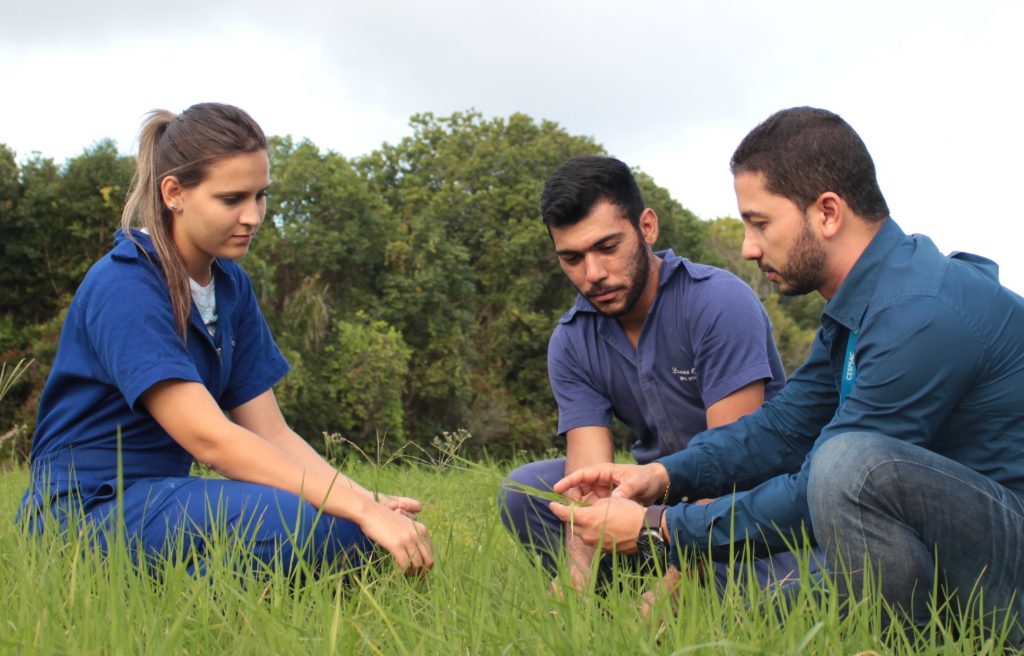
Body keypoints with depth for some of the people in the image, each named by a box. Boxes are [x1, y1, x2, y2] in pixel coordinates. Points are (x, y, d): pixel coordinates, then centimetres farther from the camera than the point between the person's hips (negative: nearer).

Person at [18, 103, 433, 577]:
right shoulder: (124, 287, -18)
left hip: (164, 501, 8)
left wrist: (367, 502, -14)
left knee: (353, 532, -13)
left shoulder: (231, 286, 8)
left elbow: (271, 433, 4)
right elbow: (210, 439, -26)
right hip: (87, 512, -8)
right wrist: (361, 511, -30)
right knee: (310, 523, -29)